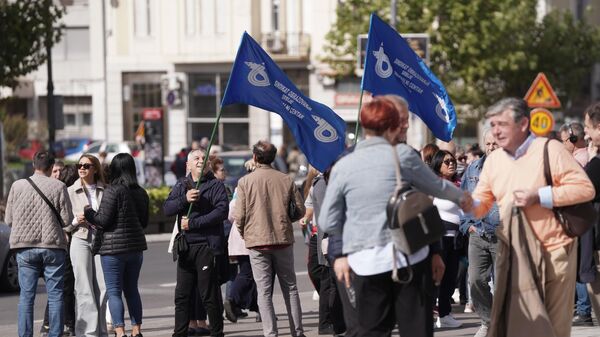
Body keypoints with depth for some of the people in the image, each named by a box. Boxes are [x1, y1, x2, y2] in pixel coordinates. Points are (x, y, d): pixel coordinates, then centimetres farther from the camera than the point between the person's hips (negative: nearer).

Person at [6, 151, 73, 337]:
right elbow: (67, 219, -3)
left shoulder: (18, 186, 0)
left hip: (25, 247, 1)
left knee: (26, 295, 4)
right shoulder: (58, 187, -4)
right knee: (55, 295, 5)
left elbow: (8, 219, 4)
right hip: (53, 247, -1)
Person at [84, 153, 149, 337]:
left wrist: (88, 212, 3)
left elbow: (103, 220, -14)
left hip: (114, 248, -7)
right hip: (136, 247, 7)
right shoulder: (141, 193, 8)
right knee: (132, 289, 15)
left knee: (114, 291, -3)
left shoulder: (112, 191, -13)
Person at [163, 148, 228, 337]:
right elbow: (167, 209, 3)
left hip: (207, 246, -5)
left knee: (210, 295, -3)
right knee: (182, 295, 7)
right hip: (186, 246, 5)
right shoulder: (181, 185, 15)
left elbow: (222, 211, -13)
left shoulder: (216, 185, 1)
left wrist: (193, 223, -14)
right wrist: (185, 199, -16)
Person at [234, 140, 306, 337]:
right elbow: (301, 210, 5)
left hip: (257, 242, -2)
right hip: (283, 240, 2)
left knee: (264, 291, 1)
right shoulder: (286, 180, 1)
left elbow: (239, 216, -7)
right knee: (290, 288, 12)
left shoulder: (245, 182, -6)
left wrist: (244, 234, 12)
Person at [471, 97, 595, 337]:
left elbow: (585, 188, -14)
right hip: (513, 253, 5)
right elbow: (480, 204, 10)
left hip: (553, 250, -5)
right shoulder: (493, 160, 9)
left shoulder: (550, 150, -9)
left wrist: (539, 196, -19)